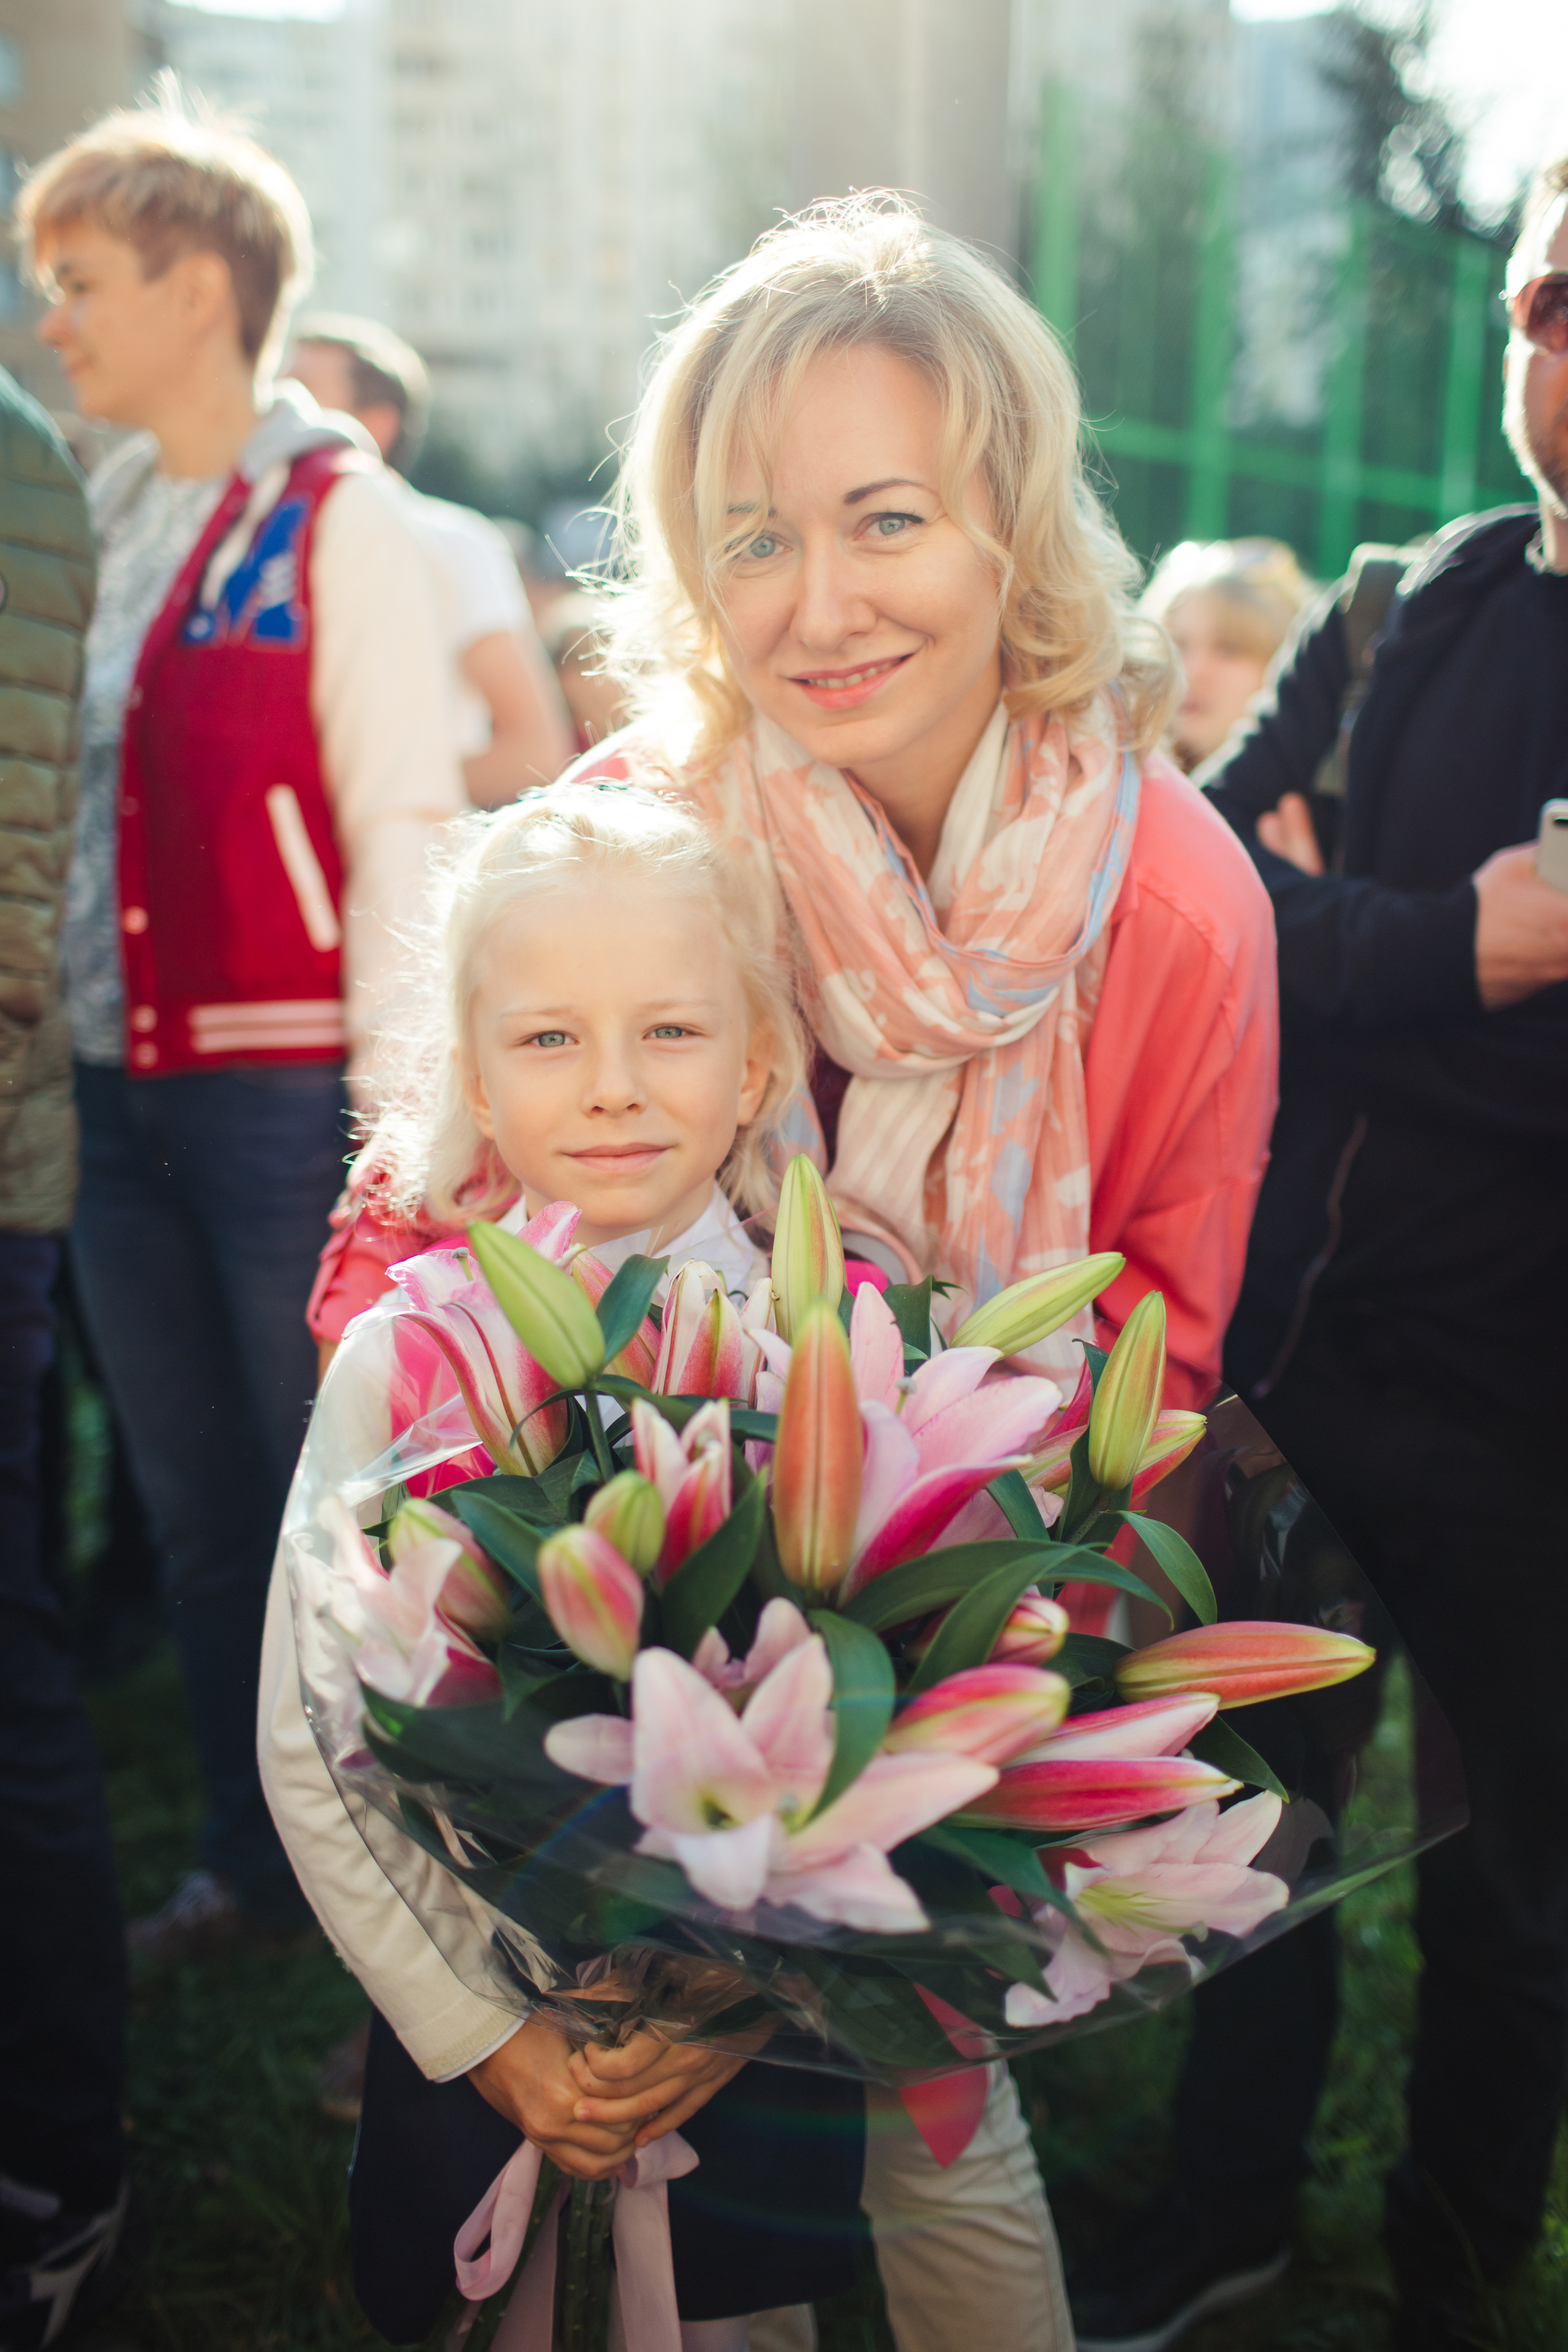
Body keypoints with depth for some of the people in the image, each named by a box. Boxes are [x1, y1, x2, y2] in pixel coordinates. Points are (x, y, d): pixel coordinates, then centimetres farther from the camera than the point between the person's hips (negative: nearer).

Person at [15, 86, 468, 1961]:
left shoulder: (334, 513, -7)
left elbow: (404, 820, -11)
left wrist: (390, 1106, -16)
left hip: (285, 1088, -6)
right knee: (195, 1514, 14)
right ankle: (248, 1864, 29)